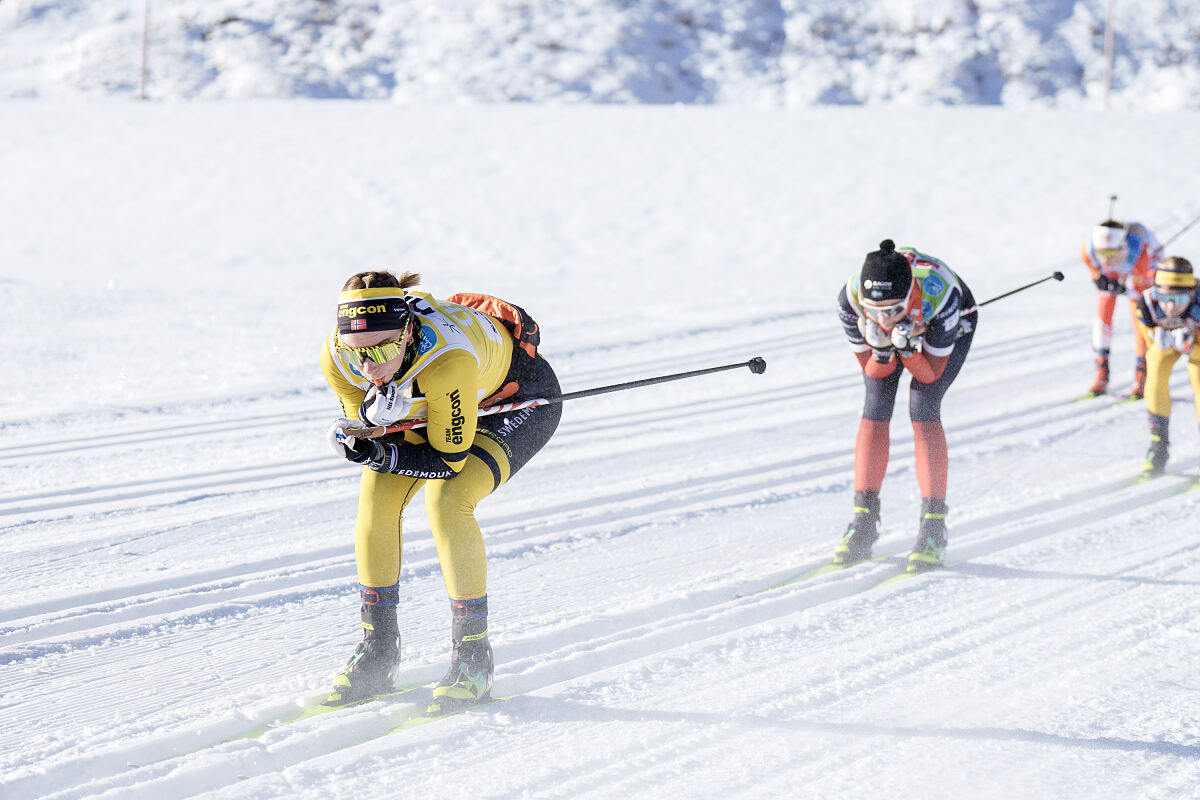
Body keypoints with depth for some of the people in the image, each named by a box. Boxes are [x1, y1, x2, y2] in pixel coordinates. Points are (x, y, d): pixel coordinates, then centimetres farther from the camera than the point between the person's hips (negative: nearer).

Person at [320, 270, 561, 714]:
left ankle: (473, 657, -13)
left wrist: (386, 455, -42)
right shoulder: (337, 359, -26)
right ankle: (377, 653, 2)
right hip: (428, 407, 6)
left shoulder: (446, 359, -43)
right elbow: (361, 429, -12)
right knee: (377, 495, -12)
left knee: (446, 499, -26)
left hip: (521, 400, -6)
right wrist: (372, 416, -34)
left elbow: (449, 460, -30)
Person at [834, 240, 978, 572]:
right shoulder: (851, 298, -36)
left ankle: (933, 530, -17)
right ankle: (864, 523, -4)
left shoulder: (940, 294, -42)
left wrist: (907, 349, -47)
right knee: (876, 406, -13)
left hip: (951, 324, -2)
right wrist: (882, 351, -42)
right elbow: (872, 370, -21)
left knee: (923, 406, -19)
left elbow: (932, 374, -29)